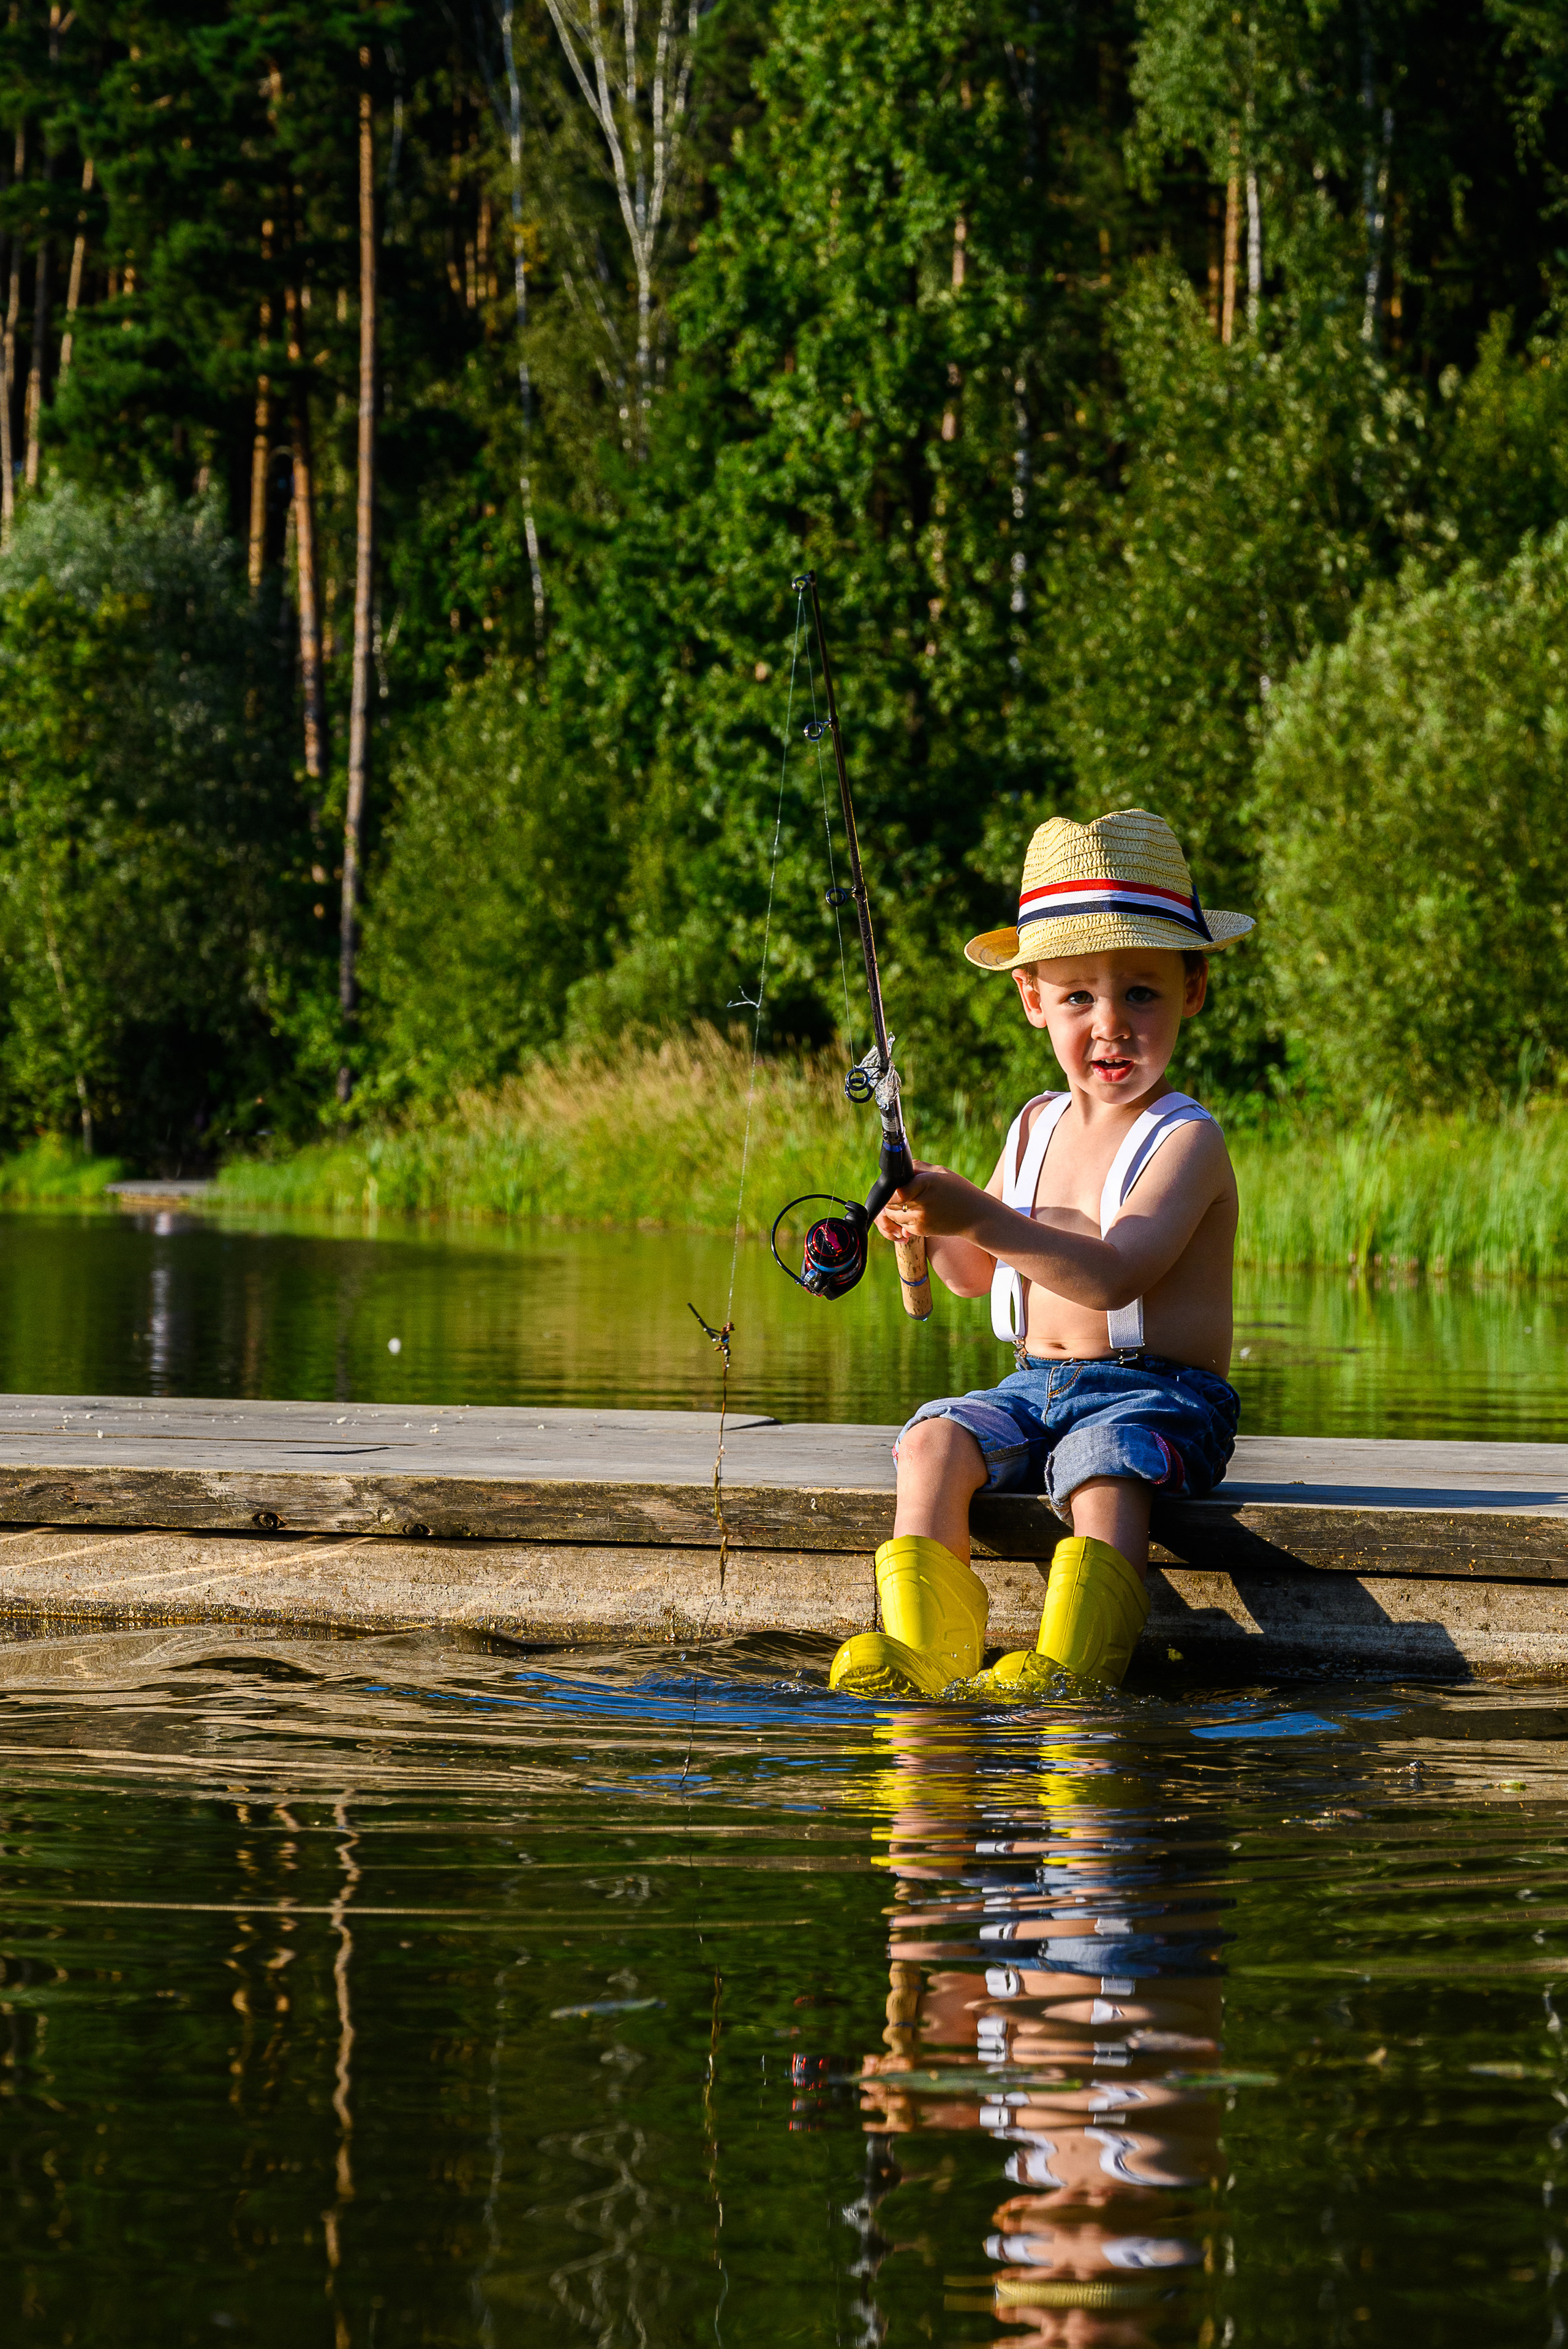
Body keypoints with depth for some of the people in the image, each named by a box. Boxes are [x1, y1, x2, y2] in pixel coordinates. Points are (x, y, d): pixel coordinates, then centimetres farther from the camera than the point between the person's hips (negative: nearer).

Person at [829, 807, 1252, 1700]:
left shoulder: (1187, 1140, -11)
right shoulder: (1038, 1126, 13)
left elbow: (1114, 1274, -27)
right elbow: (977, 1275, 24)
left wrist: (979, 1216, -35)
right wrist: (935, 1226, 0)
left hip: (1157, 1391, -7)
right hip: (1039, 1385, 7)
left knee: (1108, 1475, -36)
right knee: (935, 1442, -19)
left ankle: (1069, 1670, -42)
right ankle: (925, 1652, -25)